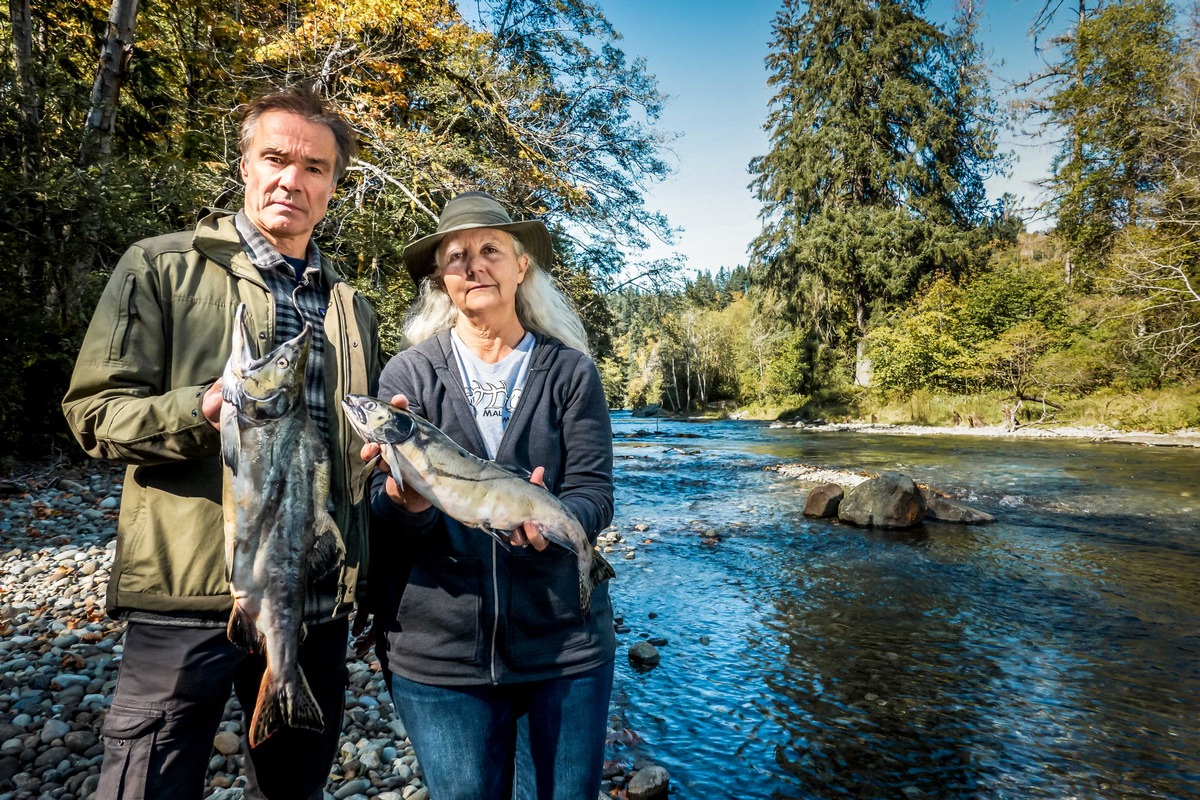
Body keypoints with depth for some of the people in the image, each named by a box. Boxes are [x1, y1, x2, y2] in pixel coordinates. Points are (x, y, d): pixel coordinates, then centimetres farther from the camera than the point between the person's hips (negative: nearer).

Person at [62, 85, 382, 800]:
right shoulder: (163, 267, 2)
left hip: (319, 604, 5)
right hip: (190, 592, -4)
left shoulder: (353, 310, 15)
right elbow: (95, 411, -4)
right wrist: (200, 412, -22)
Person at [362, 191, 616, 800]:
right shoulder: (407, 373, -1)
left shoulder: (571, 371, -1)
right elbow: (380, 518, -4)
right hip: (439, 653, 0)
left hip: (564, 644, 1)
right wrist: (407, 503, -27)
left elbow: (594, 496, -6)